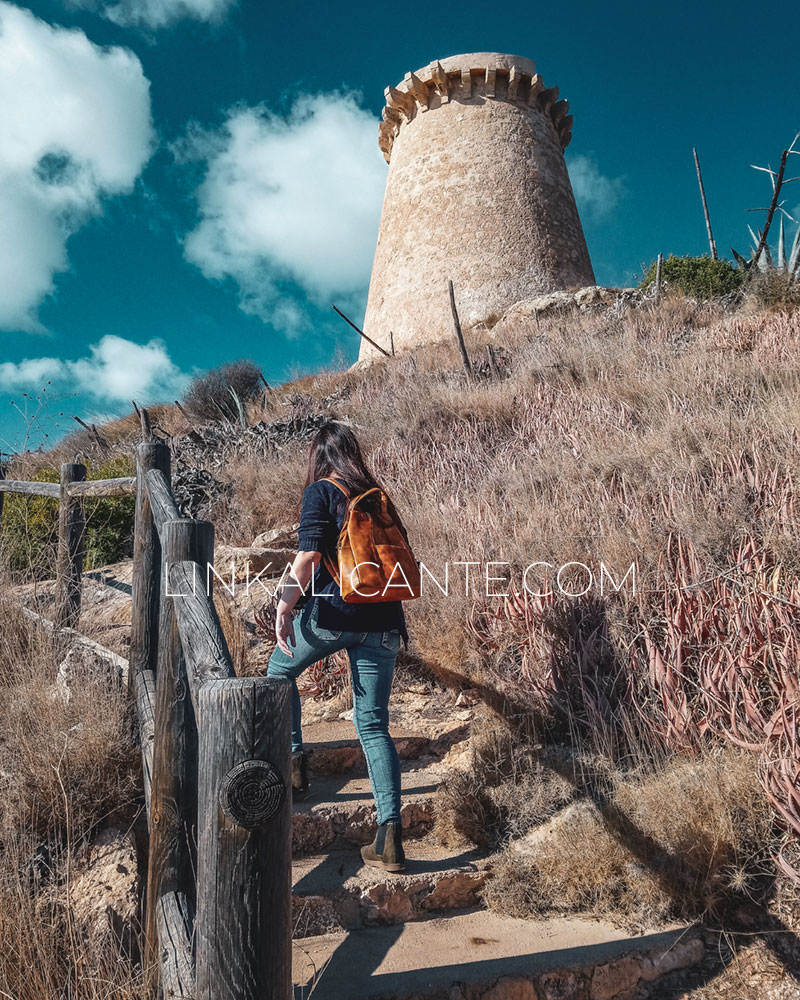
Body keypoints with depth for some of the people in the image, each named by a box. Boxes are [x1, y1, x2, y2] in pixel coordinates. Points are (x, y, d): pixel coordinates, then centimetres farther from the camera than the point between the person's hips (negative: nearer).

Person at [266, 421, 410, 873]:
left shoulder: (321, 491, -2)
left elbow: (308, 554, -14)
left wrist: (285, 606, -9)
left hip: (333, 612, -5)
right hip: (382, 620, 5)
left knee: (280, 669, 26)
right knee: (374, 725, 7)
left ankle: (293, 756, 21)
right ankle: (390, 835, 2)